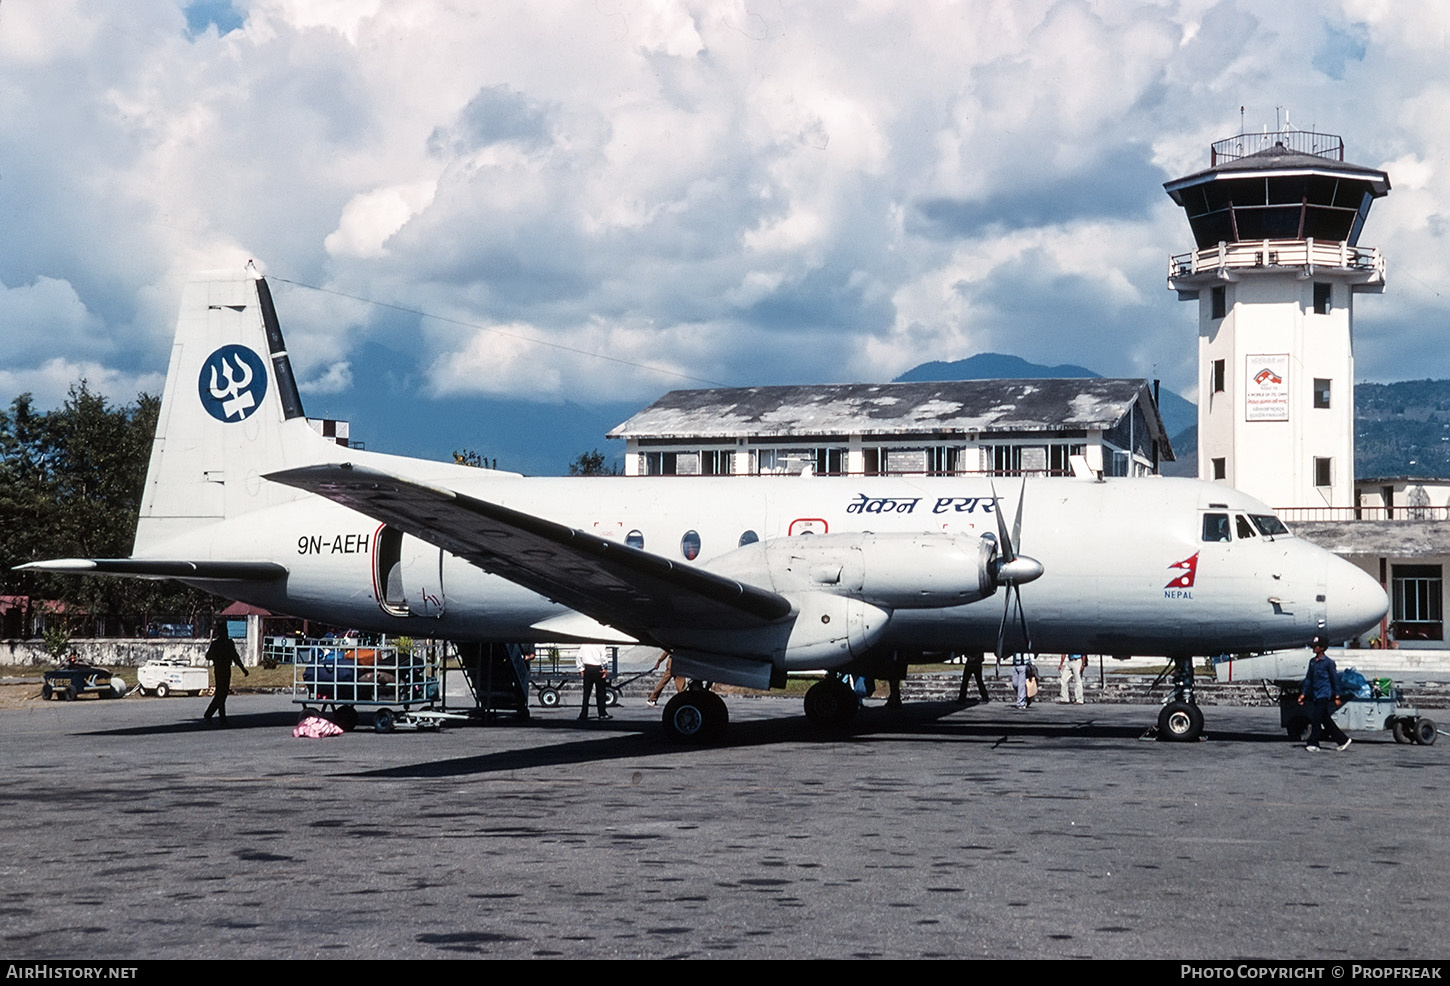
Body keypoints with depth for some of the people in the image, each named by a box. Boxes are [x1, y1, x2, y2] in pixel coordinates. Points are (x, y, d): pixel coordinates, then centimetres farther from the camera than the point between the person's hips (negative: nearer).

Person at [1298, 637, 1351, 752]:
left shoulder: (1328, 662, -8)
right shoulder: (1312, 661, 11)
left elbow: (1335, 680, -5)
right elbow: (1308, 678, 17)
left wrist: (1337, 697, -6)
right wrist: (1303, 693, 12)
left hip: (1324, 695, -7)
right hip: (1315, 695, 7)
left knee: (1316, 718, -11)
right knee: (1326, 720, 11)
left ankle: (1313, 744, -7)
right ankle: (1343, 740, 20)